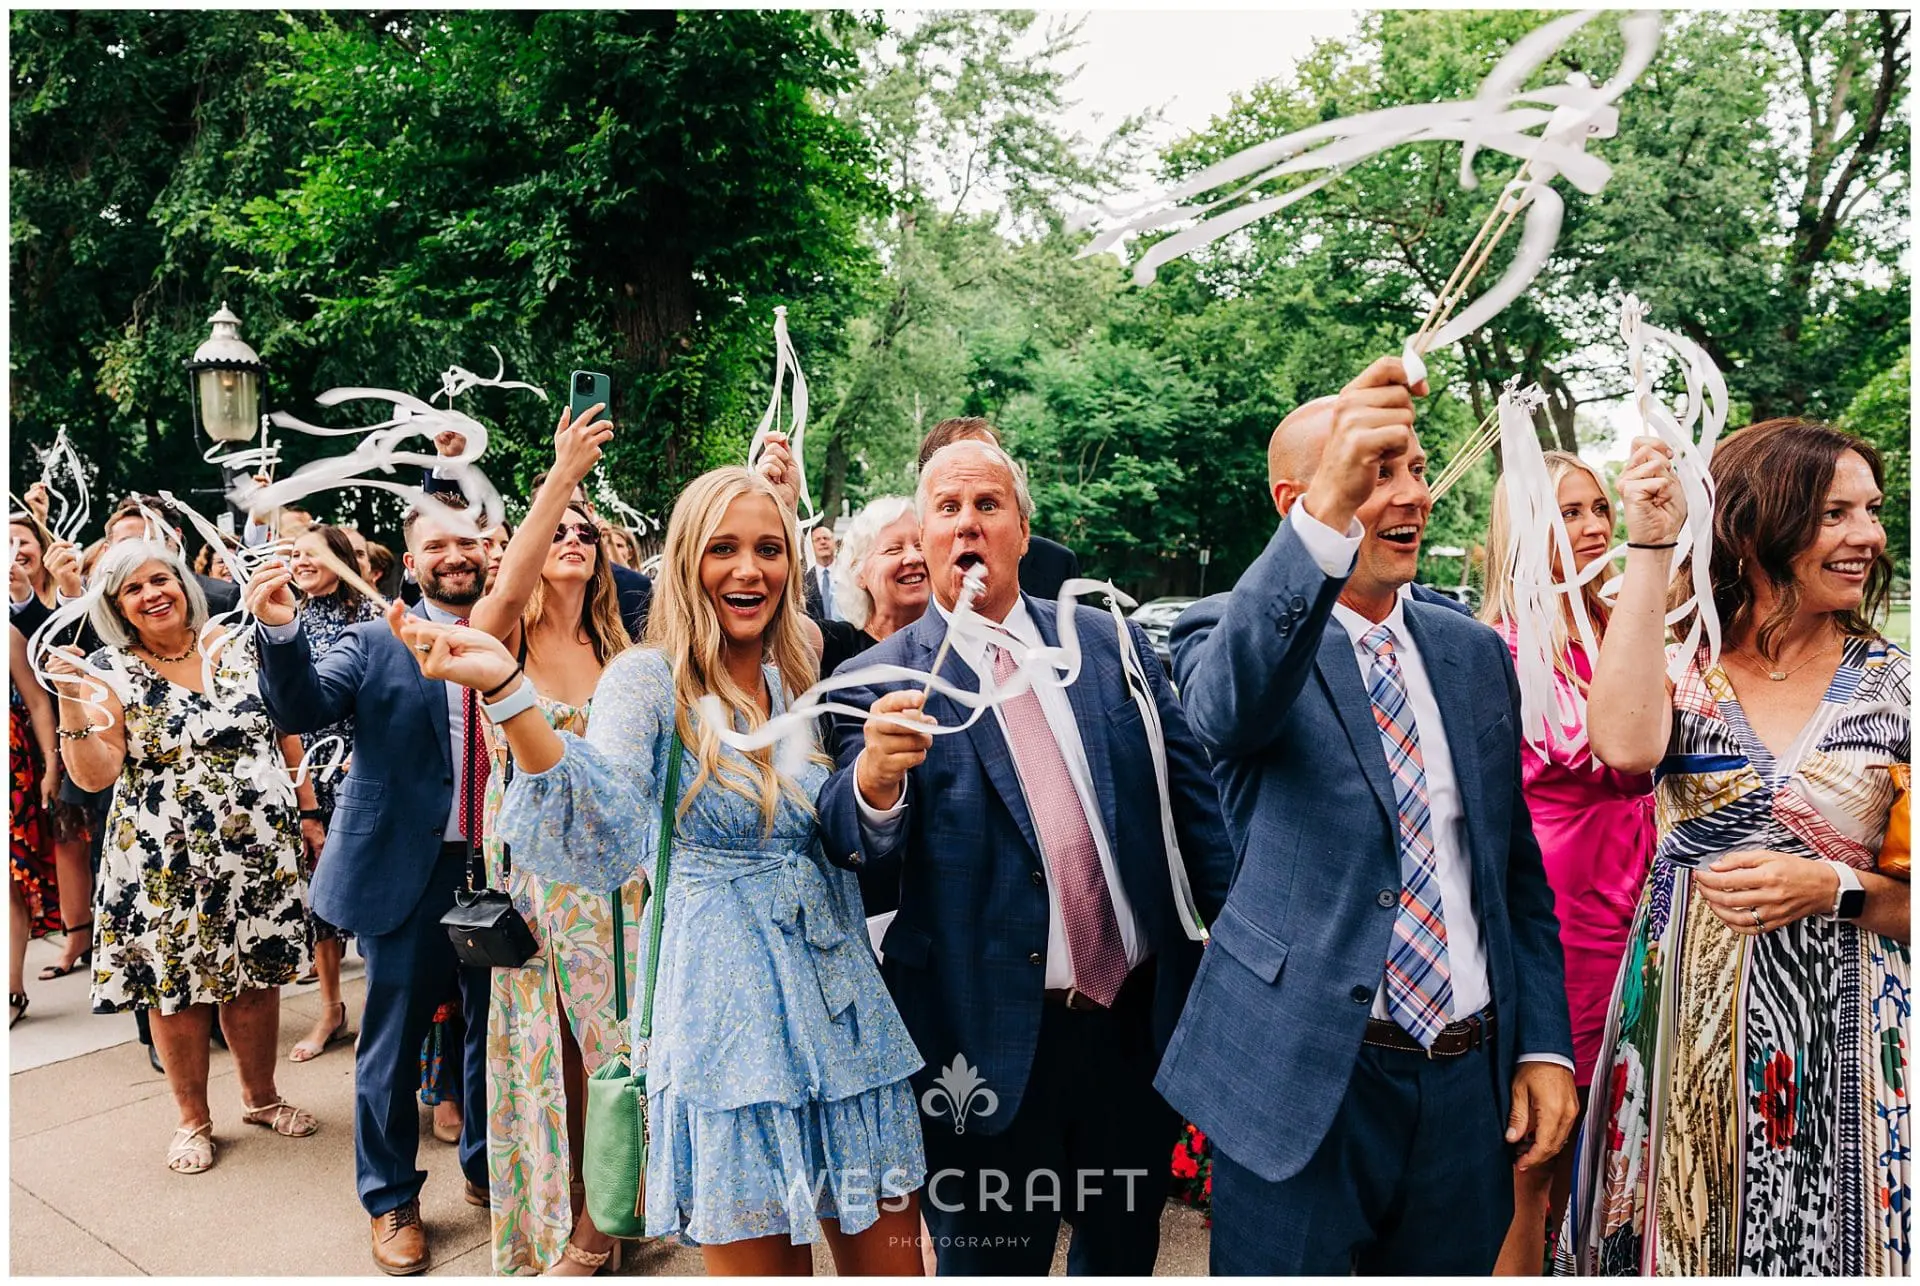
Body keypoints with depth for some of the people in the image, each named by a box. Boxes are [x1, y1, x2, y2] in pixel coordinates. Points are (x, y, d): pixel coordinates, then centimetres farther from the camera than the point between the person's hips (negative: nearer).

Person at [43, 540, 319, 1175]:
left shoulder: (238, 650, 3)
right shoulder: (108, 671, -5)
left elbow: (286, 734, 10)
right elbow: (94, 775, -14)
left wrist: (308, 809, 8)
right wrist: (71, 704, -27)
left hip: (259, 850, 2)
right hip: (168, 865, -2)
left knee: (257, 975, 11)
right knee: (177, 986, 7)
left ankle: (260, 1096, 32)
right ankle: (193, 1119, 26)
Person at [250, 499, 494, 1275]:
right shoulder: (375, 643, -1)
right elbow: (302, 708, -16)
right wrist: (281, 631, -31)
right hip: (407, 870, -2)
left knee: (495, 1028, 17)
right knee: (393, 1041, 9)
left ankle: (487, 1169, 38)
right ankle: (392, 1201, 28)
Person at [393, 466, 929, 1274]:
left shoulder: (798, 680, 8)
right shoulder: (649, 679, -9)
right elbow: (605, 844, -26)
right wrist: (507, 691, -37)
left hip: (841, 990, 6)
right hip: (732, 1008, -5)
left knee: (890, 1257, 13)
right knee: (762, 1257, 6)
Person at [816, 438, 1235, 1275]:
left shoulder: (1110, 641, 4)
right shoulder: (883, 682, -7)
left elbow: (1191, 796, 8)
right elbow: (859, 852, -17)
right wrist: (874, 780, -38)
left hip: (1138, 1017, 4)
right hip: (990, 1042, -3)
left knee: (1126, 1253, 23)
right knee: (992, 1262, 15)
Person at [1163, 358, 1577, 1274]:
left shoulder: (1477, 654, 9)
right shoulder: (1233, 631, -7)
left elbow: (1518, 868, 13)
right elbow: (1226, 707, -33)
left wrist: (1545, 1045, 6)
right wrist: (1328, 509, -44)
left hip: (1471, 1081, 5)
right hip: (1301, 1078, -4)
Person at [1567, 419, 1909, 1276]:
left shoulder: (1893, 685, 0)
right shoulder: (1684, 667, 0)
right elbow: (1625, 746, -25)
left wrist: (1835, 887, -18)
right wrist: (1651, 547, -19)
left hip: (1837, 1034, 0)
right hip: (1681, 1028, 0)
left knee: (1815, 1249, 9)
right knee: (1677, 1243, 10)